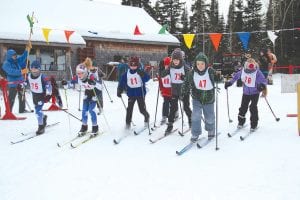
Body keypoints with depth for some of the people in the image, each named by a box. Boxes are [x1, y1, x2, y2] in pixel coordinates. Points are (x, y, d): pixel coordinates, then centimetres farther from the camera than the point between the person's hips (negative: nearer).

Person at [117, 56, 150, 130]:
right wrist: (119, 91, 2)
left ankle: (146, 117, 33)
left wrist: (142, 74, -37)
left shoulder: (141, 72, -7)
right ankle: (128, 123, 7)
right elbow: (122, 83, 6)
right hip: (131, 94, 2)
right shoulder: (126, 74, 1)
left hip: (140, 93, -2)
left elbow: (147, 78, -21)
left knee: (142, 109, 3)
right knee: (129, 109, -4)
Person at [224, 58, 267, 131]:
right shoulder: (243, 71, -6)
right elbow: (236, 76, 11)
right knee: (243, 107, 9)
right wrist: (230, 82, 11)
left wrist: (262, 85, -43)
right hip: (246, 92, 4)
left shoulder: (257, 73, -19)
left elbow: (263, 80, -22)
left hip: (255, 93, -4)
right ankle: (241, 121, 27)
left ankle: (254, 124, 6)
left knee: (253, 107, -7)